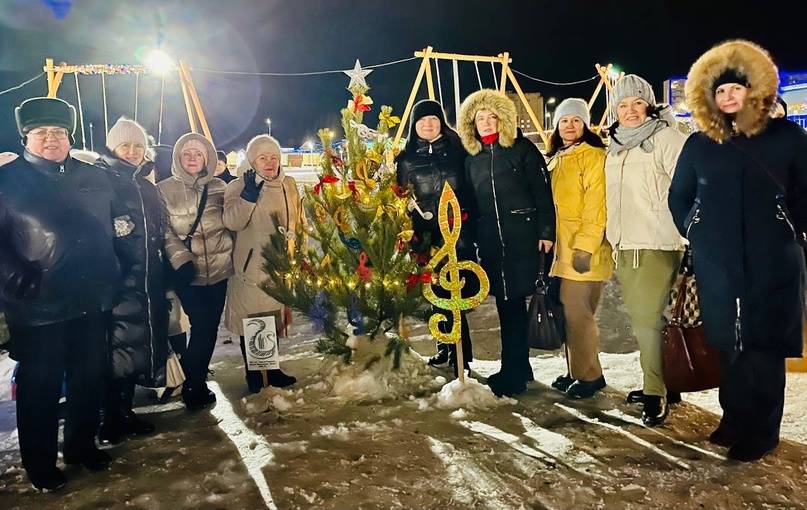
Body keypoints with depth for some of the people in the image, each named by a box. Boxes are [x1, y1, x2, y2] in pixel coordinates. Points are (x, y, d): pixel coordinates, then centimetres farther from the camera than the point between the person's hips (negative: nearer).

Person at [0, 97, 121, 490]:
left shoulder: (93, 178, 10)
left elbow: (112, 226, 20)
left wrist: (109, 273, 12)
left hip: (92, 302, 5)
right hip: (38, 307, -4)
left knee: (89, 378, 16)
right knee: (40, 386, 8)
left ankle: (82, 446, 36)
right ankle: (40, 465, 26)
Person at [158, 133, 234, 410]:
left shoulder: (219, 187, 8)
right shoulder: (165, 189, 0)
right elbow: (164, 232, -6)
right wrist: (181, 259, -17)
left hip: (218, 270, 3)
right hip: (187, 273, -3)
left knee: (210, 328, 7)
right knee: (202, 327, -8)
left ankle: (195, 382, 25)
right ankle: (193, 386, 10)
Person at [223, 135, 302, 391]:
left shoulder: (289, 185, 6)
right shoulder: (239, 186, -7)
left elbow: (299, 221, 16)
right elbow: (232, 222, -22)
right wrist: (249, 194, -31)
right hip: (251, 268, -4)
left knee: (276, 320, 16)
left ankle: (273, 370, 31)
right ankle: (254, 375, 19)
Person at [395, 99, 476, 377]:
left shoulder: (456, 150, 6)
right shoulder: (406, 158, 9)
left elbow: (471, 190, 5)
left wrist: (472, 225, -4)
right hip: (426, 237, 2)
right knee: (437, 293, 9)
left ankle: (459, 353, 4)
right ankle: (446, 347, 24)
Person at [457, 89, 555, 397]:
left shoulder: (522, 148, 1)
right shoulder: (472, 158, 14)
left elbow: (542, 191, -4)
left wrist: (546, 232, -11)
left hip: (523, 237, -4)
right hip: (490, 241, 5)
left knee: (515, 302, -4)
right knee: (505, 303, 8)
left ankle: (513, 372, 5)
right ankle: (518, 368, 21)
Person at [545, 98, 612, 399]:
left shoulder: (593, 156, -8)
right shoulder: (555, 160, 18)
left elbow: (596, 206, -16)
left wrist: (585, 246, -21)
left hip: (583, 249, -8)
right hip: (562, 249, 8)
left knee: (577, 312, -8)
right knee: (569, 312, 11)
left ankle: (589, 375, 7)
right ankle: (576, 371, 22)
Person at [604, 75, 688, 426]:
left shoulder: (667, 138, -6)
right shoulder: (615, 146, 17)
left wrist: (685, 233, -19)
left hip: (657, 245, -8)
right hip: (623, 246, 8)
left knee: (648, 318, -9)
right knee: (640, 318, 12)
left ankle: (656, 393, 2)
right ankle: (659, 383, 25)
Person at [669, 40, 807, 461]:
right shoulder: (699, 145, 9)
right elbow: (678, 197, 17)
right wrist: (697, 234, 8)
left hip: (773, 263, -2)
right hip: (717, 264, 2)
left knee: (765, 344, 1)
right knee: (729, 344, 9)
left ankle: (760, 431, 12)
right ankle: (735, 419, 22)